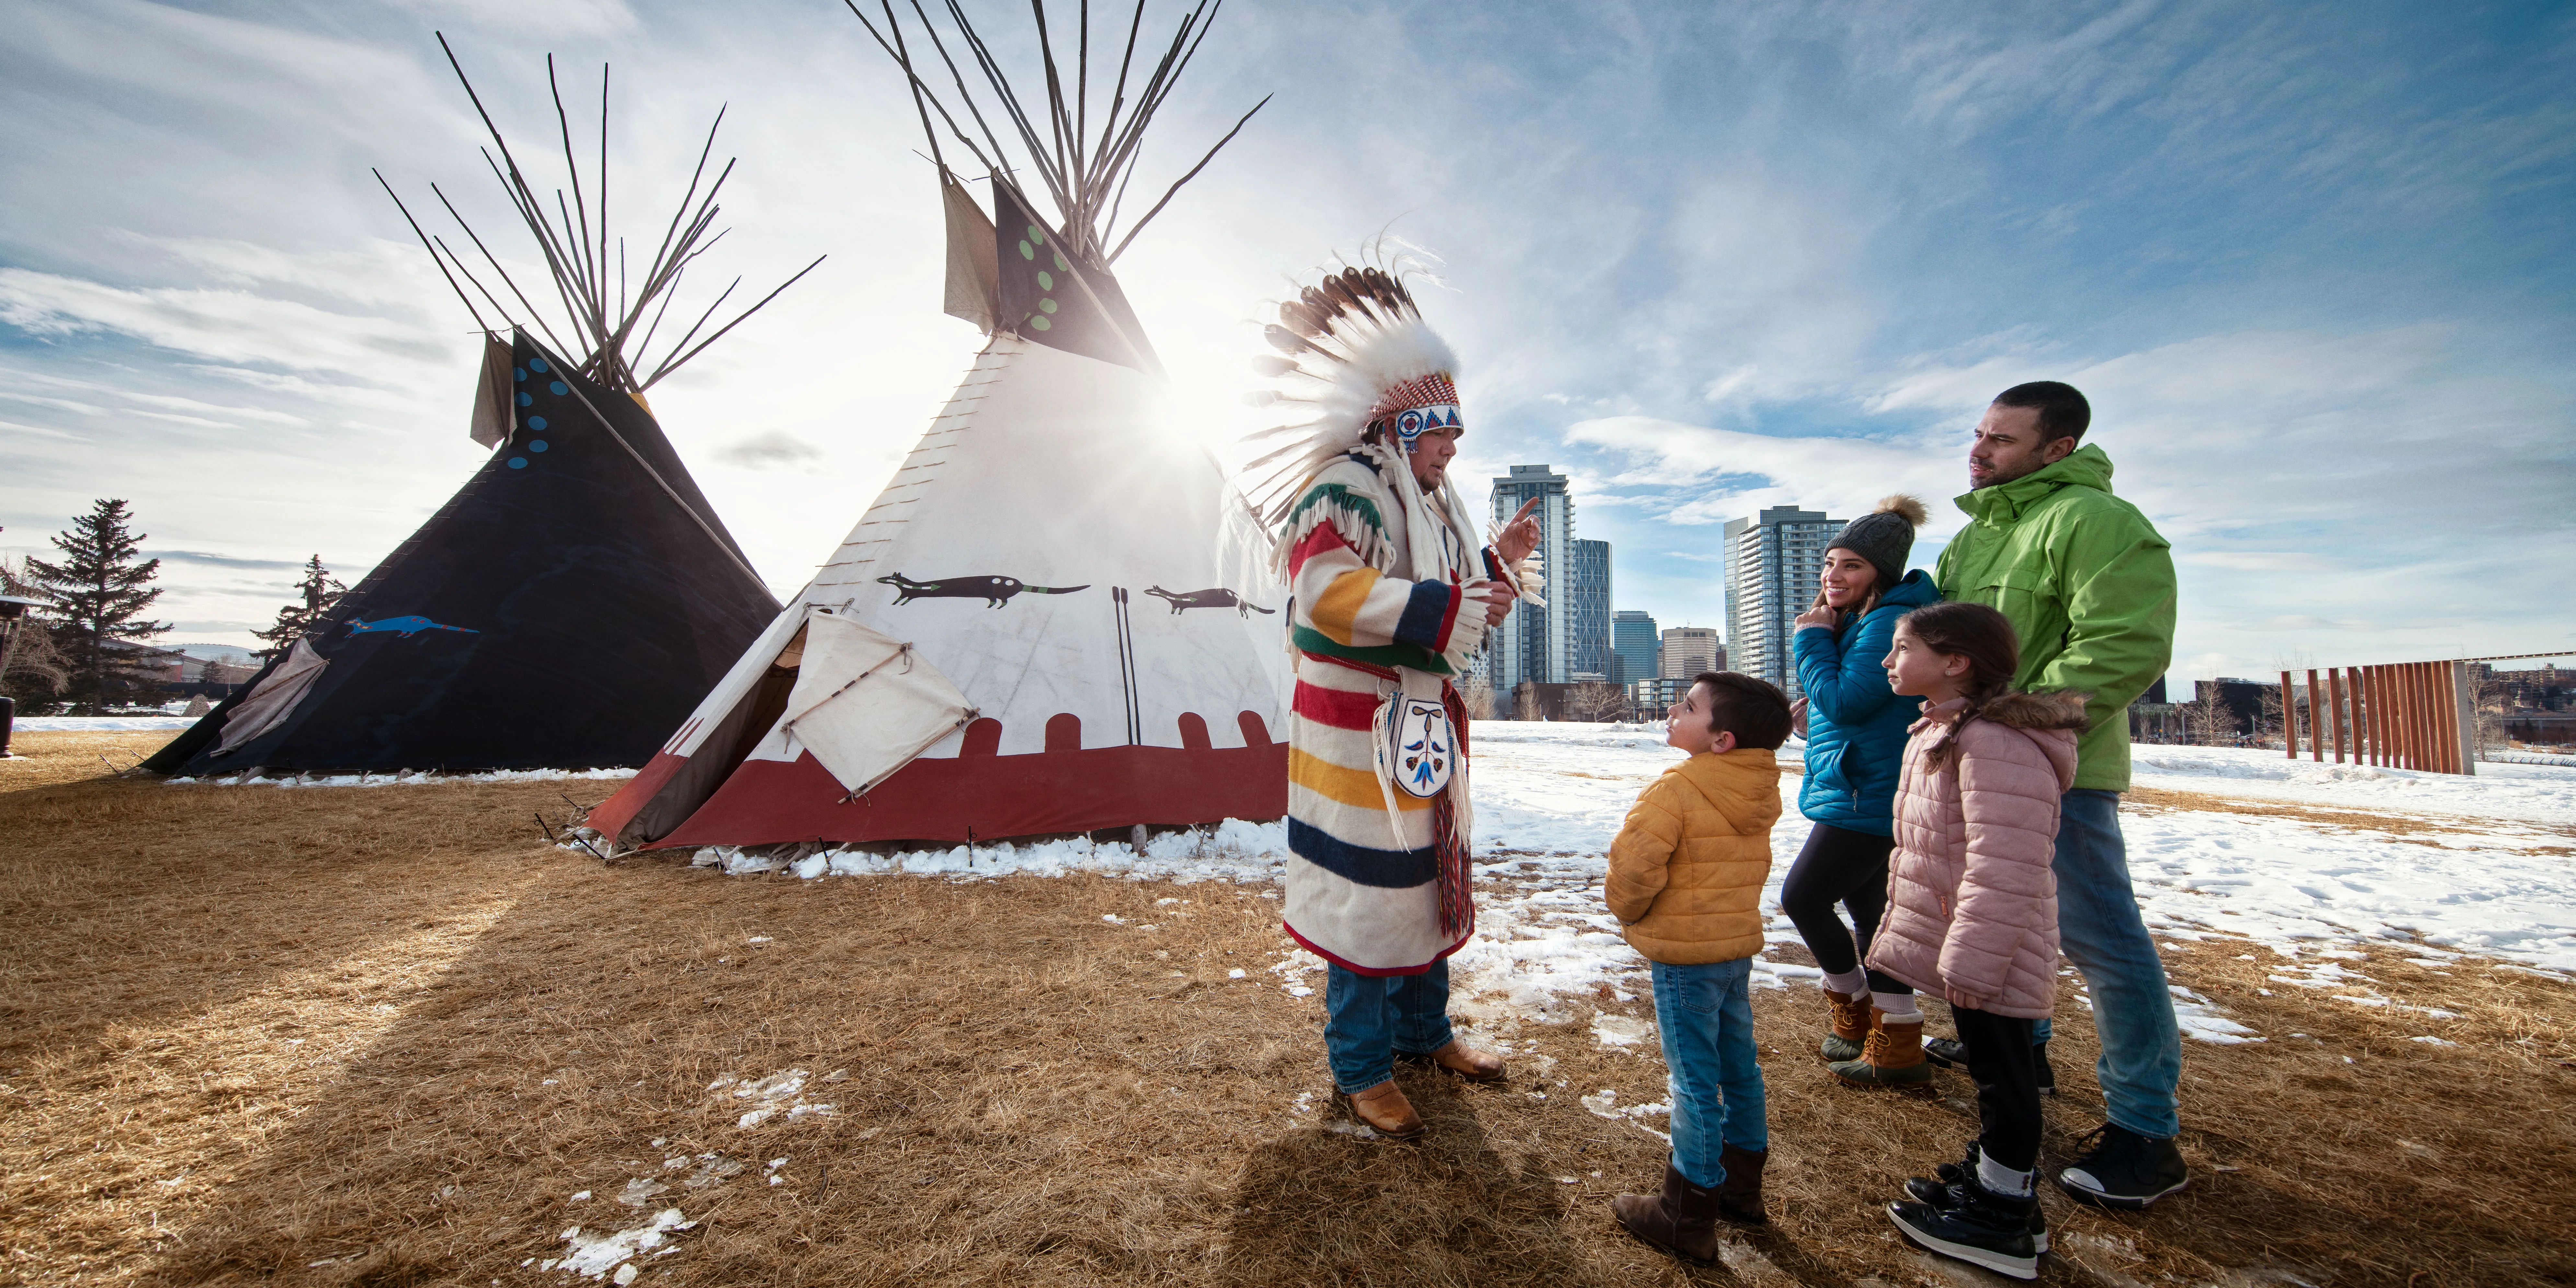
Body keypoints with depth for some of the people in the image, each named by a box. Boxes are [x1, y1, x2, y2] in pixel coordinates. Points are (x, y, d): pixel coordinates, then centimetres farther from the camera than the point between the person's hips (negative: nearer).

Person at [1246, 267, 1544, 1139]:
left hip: (1424, 724, 9)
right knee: (1368, 890, 0)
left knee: (1428, 877, 18)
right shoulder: (1346, 488, -12)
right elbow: (1327, 588, -30)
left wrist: (1500, 560, 9)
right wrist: (1451, 604, -28)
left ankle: (1423, 1033, 38)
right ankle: (1359, 1071, 19)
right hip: (1357, 727, -9)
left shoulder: (1435, 507, 16)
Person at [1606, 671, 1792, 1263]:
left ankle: (1688, 1219, 17)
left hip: (1685, 954, -8)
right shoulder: (1761, 790, 2)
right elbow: (1747, 869, 12)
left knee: (1695, 1081, 2)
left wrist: (1627, 910, -5)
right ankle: (1741, 1188, 38)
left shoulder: (1676, 790, -23)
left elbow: (1634, 865, -25)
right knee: (1737, 1067, 20)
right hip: (1740, 943, 8)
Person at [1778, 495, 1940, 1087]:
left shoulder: (1889, 623, -19)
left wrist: (1812, 640, -14)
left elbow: (1845, 702, -23)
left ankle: (1855, 1012, 18)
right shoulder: (1857, 621, 13)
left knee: (1802, 897, -2)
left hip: (1868, 797, -10)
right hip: (1857, 792, 10)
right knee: (1869, 908, 15)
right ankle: (1894, 1043, 26)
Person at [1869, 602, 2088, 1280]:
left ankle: (2004, 1221, 20)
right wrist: (1903, 919, 23)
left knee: (2001, 1071, 5)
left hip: (1991, 953, -10)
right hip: (1962, 946, 10)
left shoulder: (1996, 744, -25)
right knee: (1989, 1066, 22)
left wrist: (1973, 958, -26)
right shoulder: (1939, 734, 9)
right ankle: (1990, 1176, 38)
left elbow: (2003, 868, -28)